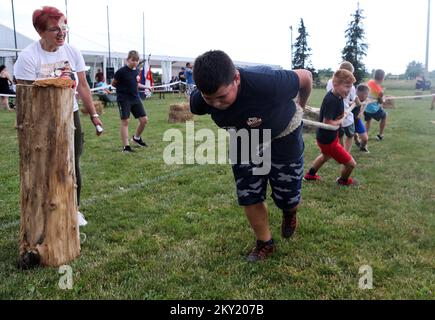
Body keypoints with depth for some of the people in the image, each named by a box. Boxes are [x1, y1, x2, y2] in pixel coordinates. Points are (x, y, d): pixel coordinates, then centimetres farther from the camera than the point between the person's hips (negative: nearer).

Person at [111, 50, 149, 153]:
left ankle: (136, 138, 29)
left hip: (135, 98, 6)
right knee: (125, 121, -6)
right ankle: (126, 146, 0)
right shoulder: (122, 71, -13)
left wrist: (145, 87, 10)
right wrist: (123, 89, -1)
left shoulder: (137, 71, 6)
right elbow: (113, 84, -2)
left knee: (144, 119, 5)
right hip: (124, 99, -6)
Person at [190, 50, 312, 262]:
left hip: (282, 137, -3)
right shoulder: (200, 101, -29)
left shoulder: (266, 83, -43)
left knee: (287, 198, 7)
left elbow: (305, 76, -22)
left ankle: (289, 213, 45)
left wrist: (301, 105, -3)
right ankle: (265, 243, 28)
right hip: (244, 142, 3)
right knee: (249, 197, 4)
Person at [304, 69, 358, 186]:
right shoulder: (331, 101, -30)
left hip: (325, 137, 10)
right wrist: (340, 120, -16)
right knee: (351, 164, 3)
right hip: (327, 140, -10)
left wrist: (342, 115, -5)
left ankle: (310, 175, 57)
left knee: (326, 156, 38)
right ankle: (343, 180, 33)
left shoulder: (337, 96, -2)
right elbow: (327, 123, -31)